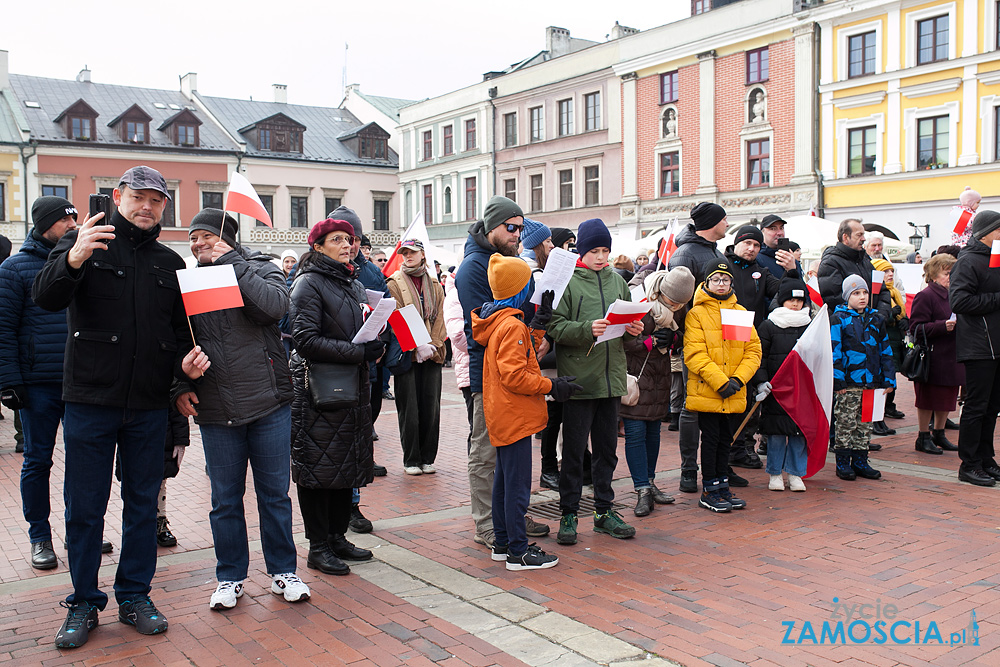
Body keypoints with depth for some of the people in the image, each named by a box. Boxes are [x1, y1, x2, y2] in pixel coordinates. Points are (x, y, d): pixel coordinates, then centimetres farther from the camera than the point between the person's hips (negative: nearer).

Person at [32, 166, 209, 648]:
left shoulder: (170, 263, 11)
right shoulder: (84, 242, 0)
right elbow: (45, 297, -15)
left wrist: (186, 362, -4)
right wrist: (73, 260, -35)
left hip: (149, 405, 3)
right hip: (90, 400, -3)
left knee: (143, 503, 11)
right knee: (84, 508, 5)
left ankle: (135, 596, 24)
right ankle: (84, 603, 20)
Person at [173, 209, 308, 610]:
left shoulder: (260, 268, 1)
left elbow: (276, 305, -21)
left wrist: (232, 261, -16)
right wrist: (181, 386, -4)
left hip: (269, 403, -2)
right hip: (215, 411, 2)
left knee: (275, 493, 8)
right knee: (225, 499, 10)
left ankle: (283, 571, 22)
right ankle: (230, 576, 24)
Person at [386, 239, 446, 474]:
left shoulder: (434, 284, 14)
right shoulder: (395, 283, 2)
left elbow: (440, 317, 8)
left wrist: (432, 345, -6)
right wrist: (417, 346, -15)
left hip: (432, 355, 3)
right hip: (406, 354, -3)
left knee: (431, 407, 5)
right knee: (409, 409, -1)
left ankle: (428, 459, 15)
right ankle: (411, 460, 8)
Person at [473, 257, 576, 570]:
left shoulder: (497, 321, 12)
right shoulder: (512, 325, -19)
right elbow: (514, 375, -24)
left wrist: (540, 321, 14)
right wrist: (551, 386, -17)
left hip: (503, 416, 11)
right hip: (514, 417, -11)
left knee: (504, 480, 17)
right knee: (518, 485, -4)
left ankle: (502, 543, 26)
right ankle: (518, 552, 3)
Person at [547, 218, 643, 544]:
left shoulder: (617, 281, 12)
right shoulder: (566, 281, -5)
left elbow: (629, 320, 20)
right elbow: (555, 327, -12)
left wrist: (634, 329, -2)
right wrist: (588, 329, -25)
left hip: (611, 377, 5)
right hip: (578, 377, -5)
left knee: (607, 448, 13)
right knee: (574, 450, 2)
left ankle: (604, 510, 25)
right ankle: (568, 514, 14)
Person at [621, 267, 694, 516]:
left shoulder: (679, 309, -1)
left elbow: (680, 333, 14)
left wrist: (671, 337, -8)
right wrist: (649, 341, -25)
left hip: (659, 375, 6)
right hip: (633, 373, -5)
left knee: (653, 430, 13)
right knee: (635, 432, -6)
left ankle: (649, 483, 25)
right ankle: (642, 491, -1)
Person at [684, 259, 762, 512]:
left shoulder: (741, 313, 10)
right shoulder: (696, 314, -4)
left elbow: (753, 349, 6)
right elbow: (695, 354, -13)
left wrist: (738, 379, -9)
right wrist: (720, 382, -20)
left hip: (734, 394, 4)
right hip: (706, 391, -4)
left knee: (725, 439, 14)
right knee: (710, 439, 2)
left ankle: (722, 486, 25)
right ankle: (709, 491, 13)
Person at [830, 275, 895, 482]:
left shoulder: (876, 319, 13)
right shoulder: (838, 319, -3)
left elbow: (885, 350, 15)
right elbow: (834, 350, -8)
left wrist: (888, 379, 9)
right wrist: (838, 380, -14)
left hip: (872, 382, 5)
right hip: (849, 383, -5)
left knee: (865, 423, 11)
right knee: (845, 422, 0)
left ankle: (860, 460, 20)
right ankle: (843, 462, 9)